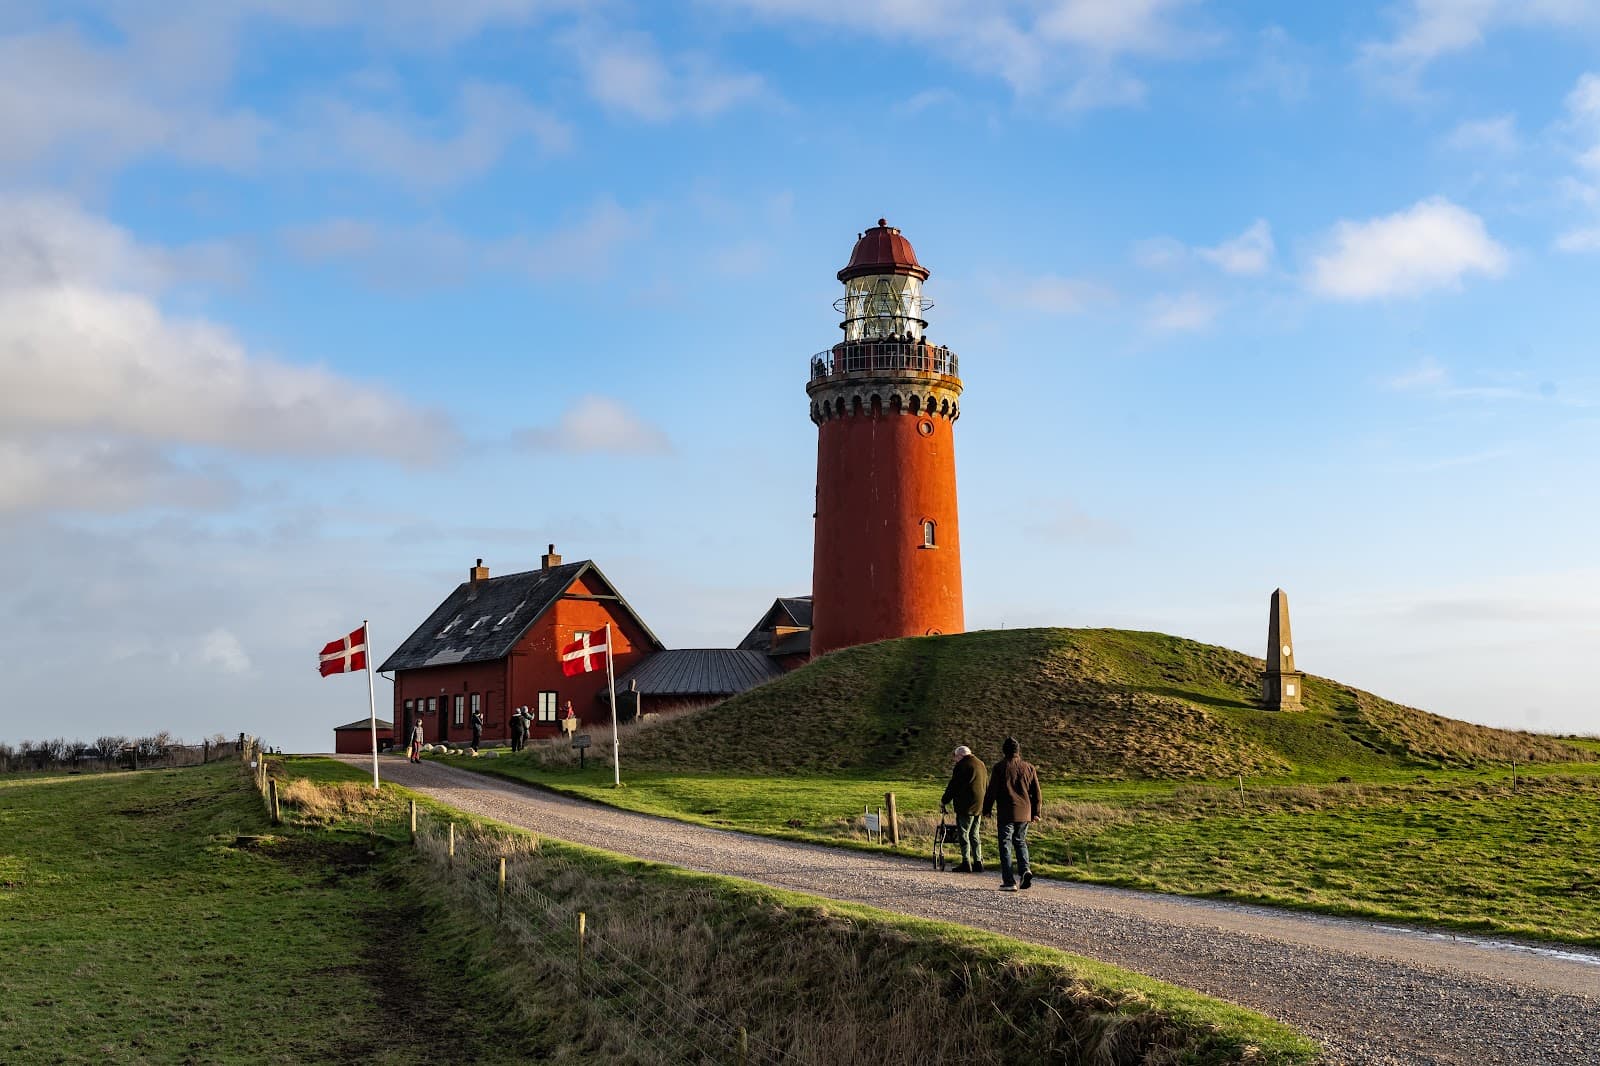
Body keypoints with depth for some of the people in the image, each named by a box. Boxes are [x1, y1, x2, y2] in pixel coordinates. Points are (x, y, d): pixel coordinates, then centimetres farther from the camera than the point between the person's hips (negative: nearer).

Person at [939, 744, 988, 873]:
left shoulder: (961, 766, -11)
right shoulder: (981, 765, 16)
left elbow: (953, 786, -10)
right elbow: (987, 786, 22)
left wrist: (943, 802, 0)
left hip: (966, 807, -8)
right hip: (979, 807, 8)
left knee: (963, 834, -4)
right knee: (974, 835, 14)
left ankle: (966, 863, -8)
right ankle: (978, 862, 12)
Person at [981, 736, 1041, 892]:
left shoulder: (1000, 767, -7)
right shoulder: (1029, 767, 6)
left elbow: (991, 791, -5)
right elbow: (1036, 792, 11)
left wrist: (987, 810, 6)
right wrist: (1035, 813, 18)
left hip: (1006, 813, -4)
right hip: (1024, 814, 4)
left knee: (1006, 845, 1)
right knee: (1020, 841, 19)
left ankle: (1009, 881, -4)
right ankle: (1025, 870, -3)